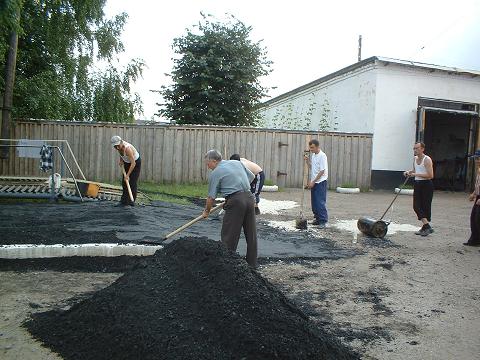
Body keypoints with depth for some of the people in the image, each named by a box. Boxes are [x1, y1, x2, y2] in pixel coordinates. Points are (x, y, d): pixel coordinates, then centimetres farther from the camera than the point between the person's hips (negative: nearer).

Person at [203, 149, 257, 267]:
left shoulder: (215, 173, 0)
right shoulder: (237, 162, 16)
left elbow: (211, 197, 2)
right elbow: (251, 177, 22)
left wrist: (206, 211, 17)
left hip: (235, 201, -7)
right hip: (249, 197, 7)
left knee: (229, 236, 3)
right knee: (251, 234, 12)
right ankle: (252, 264, 21)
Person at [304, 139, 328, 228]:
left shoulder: (322, 156, -15)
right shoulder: (313, 155, 11)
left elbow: (322, 171, -17)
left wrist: (313, 182, -15)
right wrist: (307, 160, 2)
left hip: (320, 182, -8)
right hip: (314, 182, 8)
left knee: (320, 202, -8)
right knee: (314, 202, 11)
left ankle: (323, 221, -3)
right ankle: (318, 218, 21)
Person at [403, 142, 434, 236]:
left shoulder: (427, 159, -13)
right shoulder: (415, 158, 11)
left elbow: (430, 175, -21)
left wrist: (416, 174, -21)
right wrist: (409, 172, 9)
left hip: (426, 184, -7)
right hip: (417, 184, 7)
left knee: (426, 206, 0)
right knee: (416, 206, -1)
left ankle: (426, 226, 10)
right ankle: (427, 226, 4)